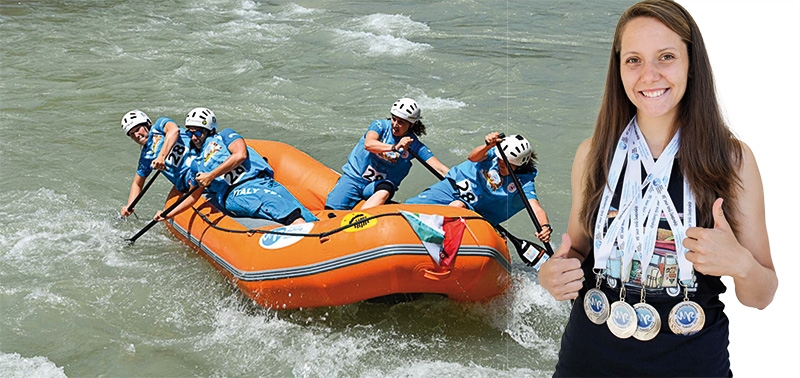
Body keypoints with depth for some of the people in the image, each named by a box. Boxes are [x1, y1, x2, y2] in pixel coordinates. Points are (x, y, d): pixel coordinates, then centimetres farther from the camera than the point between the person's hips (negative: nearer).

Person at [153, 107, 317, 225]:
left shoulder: (224, 136, 20)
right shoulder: (196, 165, 32)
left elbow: (240, 155, 0)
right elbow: (193, 197, 42)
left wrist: (211, 175, -2)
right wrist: (168, 215, 38)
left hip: (258, 181, 1)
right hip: (235, 196, -1)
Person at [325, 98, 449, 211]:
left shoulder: (415, 146, -3)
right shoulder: (381, 125, -5)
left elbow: (439, 168, -9)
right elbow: (368, 144, -26)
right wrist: (395, 147, -40)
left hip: (379, 184, 0)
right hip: (354, 176, 0)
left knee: (385, 192, -37)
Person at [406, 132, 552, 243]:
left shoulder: (524, 182, -17)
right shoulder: (495, 151, -12)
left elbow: (536, 209, -30)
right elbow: (473, 157, -29)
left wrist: (545, 227, -51)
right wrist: (488, 145, -50)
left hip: (474, 209, -2)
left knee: (457, 206, -36)